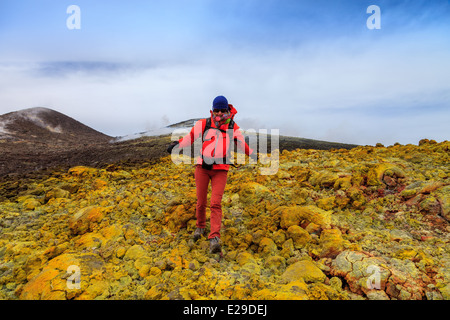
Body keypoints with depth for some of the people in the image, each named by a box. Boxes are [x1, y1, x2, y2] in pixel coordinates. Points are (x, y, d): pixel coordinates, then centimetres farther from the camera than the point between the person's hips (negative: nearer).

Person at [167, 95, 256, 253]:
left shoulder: (233, 127, 6)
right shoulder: (204, 124, 3)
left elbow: (242, 144, 17)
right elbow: (190, 137, 4)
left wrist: (255, 155, 17)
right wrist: (176, 144, -11)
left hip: (220, 170, -1)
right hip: (202, 167, 1)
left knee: (216, 204, -12)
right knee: (201, 202, 7)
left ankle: (214, 238, -12)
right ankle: (200, 227, 33)